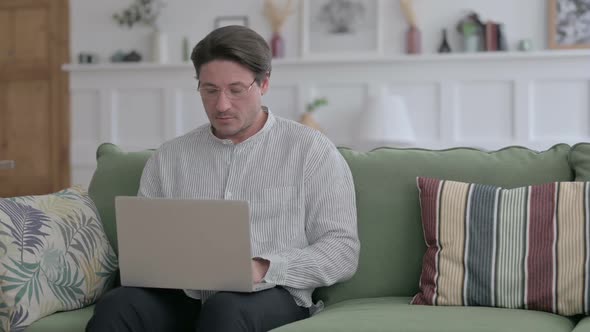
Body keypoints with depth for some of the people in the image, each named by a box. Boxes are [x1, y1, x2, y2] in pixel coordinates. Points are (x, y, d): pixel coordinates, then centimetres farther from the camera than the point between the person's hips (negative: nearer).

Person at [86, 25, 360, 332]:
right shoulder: (168, 157, 16)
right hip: (185, 297, 3)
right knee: (115, 307, -29)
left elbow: (342, 250, 0)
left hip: (272, 297, -3)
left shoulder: (311, 150, 5)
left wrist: (264, 269, -16)